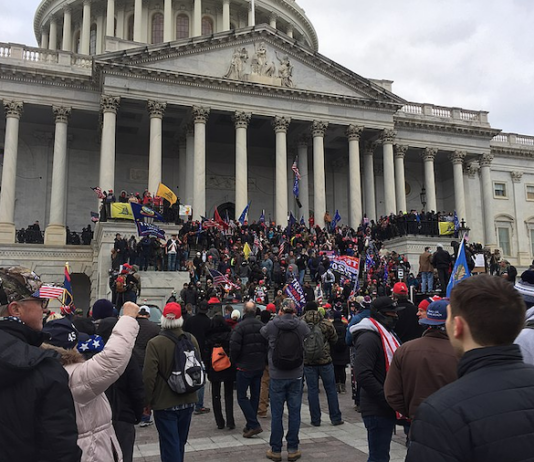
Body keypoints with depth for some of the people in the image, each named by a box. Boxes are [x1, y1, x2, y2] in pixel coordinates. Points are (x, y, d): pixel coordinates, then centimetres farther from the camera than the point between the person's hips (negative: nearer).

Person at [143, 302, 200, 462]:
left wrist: (147, 400, -5)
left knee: (169, 446, 3)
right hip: (188, 401, 5)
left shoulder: (155, 343, -19)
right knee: (180, 443, 22)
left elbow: (149, 376, -19)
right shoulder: (192, 339, -3)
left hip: (165, 403, -5)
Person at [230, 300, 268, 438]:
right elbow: (268, 345, 5)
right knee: (255, 396, 14)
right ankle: (251, 425, 21)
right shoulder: (262, 326, 4)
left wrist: (234, 361, -1)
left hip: (245, 367, -6)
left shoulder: (240, 326, -14)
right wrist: (263, 360, 15)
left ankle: (254, 425, -8)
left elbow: (234, 346, -18)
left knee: (242, 397, 1)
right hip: (259, 366, 6)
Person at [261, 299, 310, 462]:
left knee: (277, 414, 8)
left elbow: (262, 332, 12)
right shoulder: (302, 326, -9)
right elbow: (310, 336, 14)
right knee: (294, 413, 10)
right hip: (296, 376, 1)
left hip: (277, 376, -1)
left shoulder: (272, 325, -11)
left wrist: (278, 317, 19)